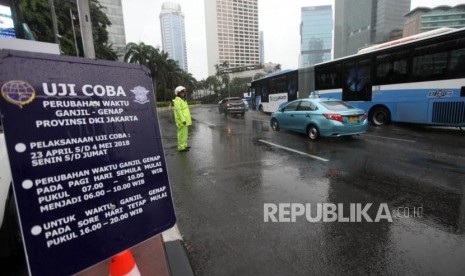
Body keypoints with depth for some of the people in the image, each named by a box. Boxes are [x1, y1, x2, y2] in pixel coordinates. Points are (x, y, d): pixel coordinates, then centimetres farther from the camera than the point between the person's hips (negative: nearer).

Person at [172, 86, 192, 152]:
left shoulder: (182, 100, 18)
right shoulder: (177, 100, -14)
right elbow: (178, 111, -22)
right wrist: (183, 120, -26)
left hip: (185, 120, 10)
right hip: (182, 121, -10)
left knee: (184, 133, 16)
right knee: (182, 133, -8)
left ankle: (184, 145, 25)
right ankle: (181, 147, -3)